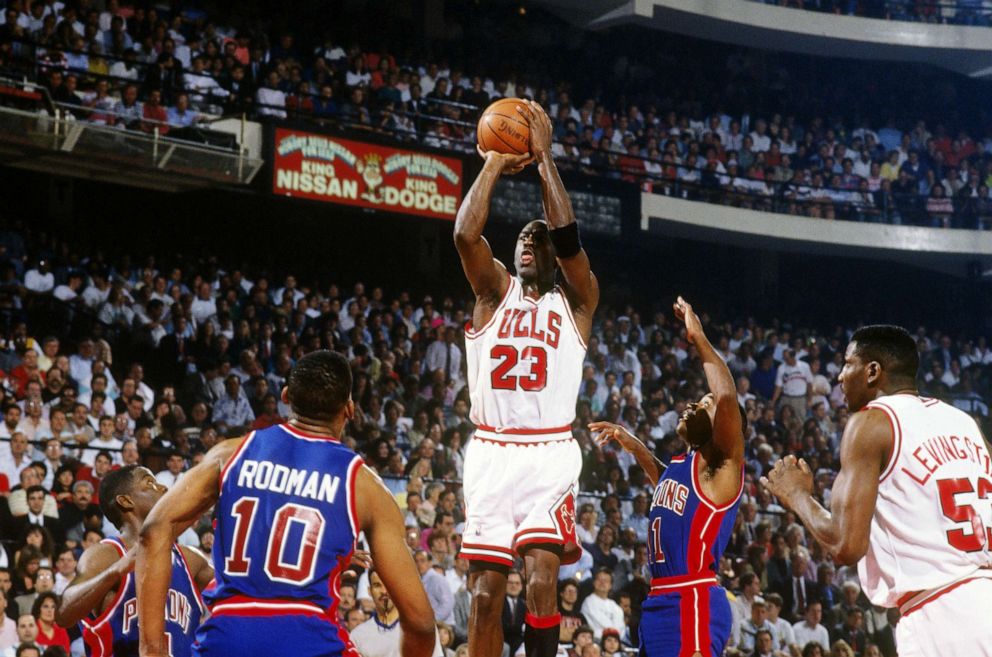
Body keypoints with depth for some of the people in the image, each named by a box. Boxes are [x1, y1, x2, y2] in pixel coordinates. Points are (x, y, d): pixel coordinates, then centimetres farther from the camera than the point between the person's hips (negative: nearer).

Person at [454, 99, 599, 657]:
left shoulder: (577, 299, 8)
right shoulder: (495, 291, 13)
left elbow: (568, 236, -10)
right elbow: (466, 235, -6)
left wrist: (544, 157, -7)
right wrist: (494, 165, -4)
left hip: (550, 454, -2)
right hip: (491, 452, 2)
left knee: (542, 579, -18)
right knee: (485, 592, 1)